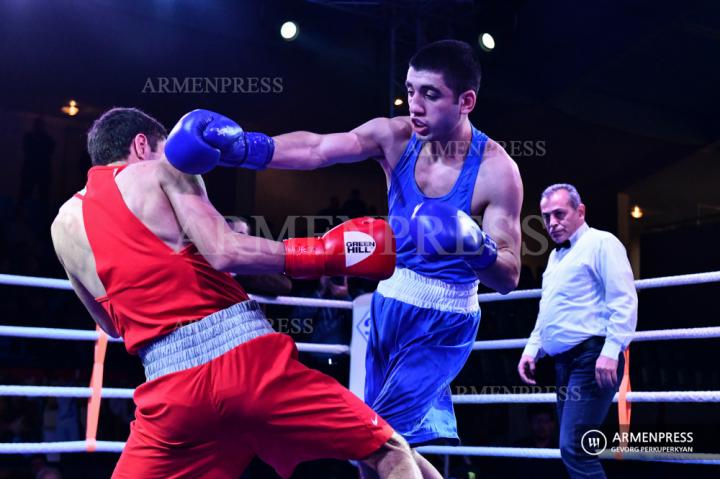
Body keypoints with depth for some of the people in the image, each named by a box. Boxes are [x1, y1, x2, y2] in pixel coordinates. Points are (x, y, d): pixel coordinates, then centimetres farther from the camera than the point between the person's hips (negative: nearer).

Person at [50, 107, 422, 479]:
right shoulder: (162, 172, 7)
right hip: (247, 357, -3)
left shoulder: (65, 225, 20)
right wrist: (322, 253, -3)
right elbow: (225, 252, -9)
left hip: (171, 387, 4)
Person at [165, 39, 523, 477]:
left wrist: (475, 245, -38)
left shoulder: (496, 169, -18)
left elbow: (509, 278, -17)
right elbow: (317, 149, -24)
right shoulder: (394, 136, -9)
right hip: (390, 305, 5)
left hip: (445, 321, -5)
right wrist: (247, 147, -40)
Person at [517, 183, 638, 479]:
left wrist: (611, 351, -22)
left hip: (592, 358, -9)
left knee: (573, 447, -18)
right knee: (575, 449, 9)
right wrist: (532, 349, 19)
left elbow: (624, 302, -13)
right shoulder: (555, 256, 23)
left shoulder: (601, 243, -3)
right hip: (565, 362, 9)